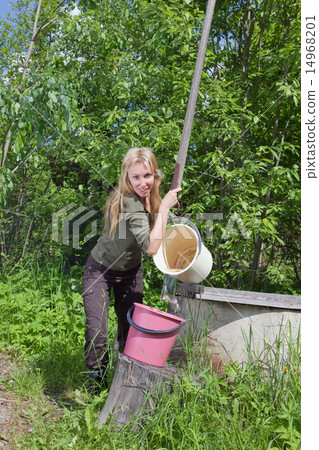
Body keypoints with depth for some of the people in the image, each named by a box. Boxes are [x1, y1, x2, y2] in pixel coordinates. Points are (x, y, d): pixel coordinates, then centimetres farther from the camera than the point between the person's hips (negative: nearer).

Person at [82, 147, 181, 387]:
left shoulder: (147, 198, -7)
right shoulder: (130, 203, -33)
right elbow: (151, 246, -39)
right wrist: (164, 207, -36)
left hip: (131, 272, 7)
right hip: (101, 270, -6)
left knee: (131, 329, 9)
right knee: (96, 332, -7)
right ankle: (97, 382, 20)